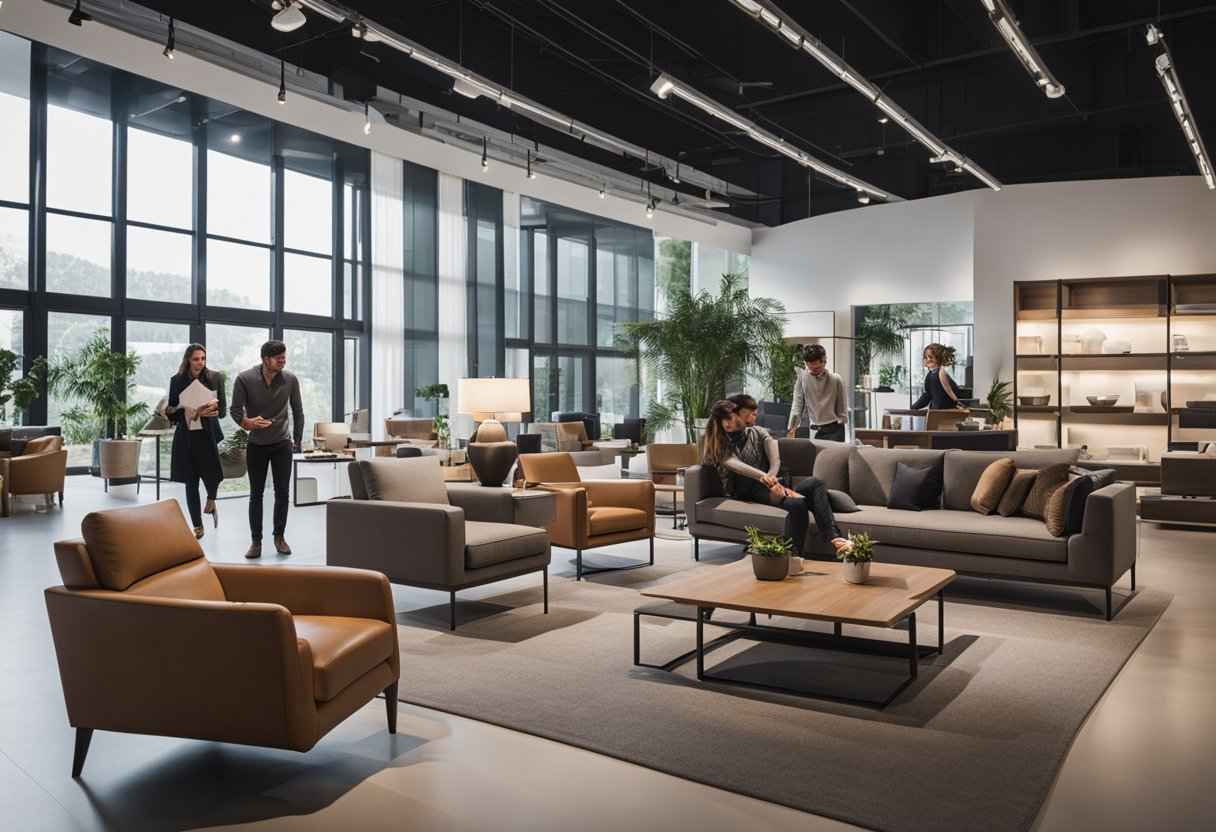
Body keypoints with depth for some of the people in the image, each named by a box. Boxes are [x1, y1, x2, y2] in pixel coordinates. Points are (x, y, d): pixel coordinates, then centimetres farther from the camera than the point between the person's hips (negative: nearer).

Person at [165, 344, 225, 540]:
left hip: (208, 434, -1)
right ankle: (197, 526, 16)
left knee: (212, 475, -10)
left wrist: (214, 408, -21)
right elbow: (172, 411, 3)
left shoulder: (215, 378, 1)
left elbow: (223, 410, 2)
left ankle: (211, 501, 27)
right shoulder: (177, 381, 3)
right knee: (191, 482, 4)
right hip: (185, 437, 1)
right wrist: (193, 412, -15)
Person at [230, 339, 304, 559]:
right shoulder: (244, 379, -13)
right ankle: (256, 541, 12)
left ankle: (279, 537, 16)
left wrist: (297, 440, 6)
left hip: (282, 444, 1)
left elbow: (297, 411, 3)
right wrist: (247, 422, -30)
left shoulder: (291, 380, -8)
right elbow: (235, 410, -9)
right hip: (256, 445, -1)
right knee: (256, 494, 5)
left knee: (282, 492, 3)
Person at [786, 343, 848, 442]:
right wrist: (792, 428, -6)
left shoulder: (836, 379, -3)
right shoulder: (802, 379, -1)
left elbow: (842, 407, 3)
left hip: (834, 430, -1)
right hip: (815, 431, 2)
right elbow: (797, 405, -1)